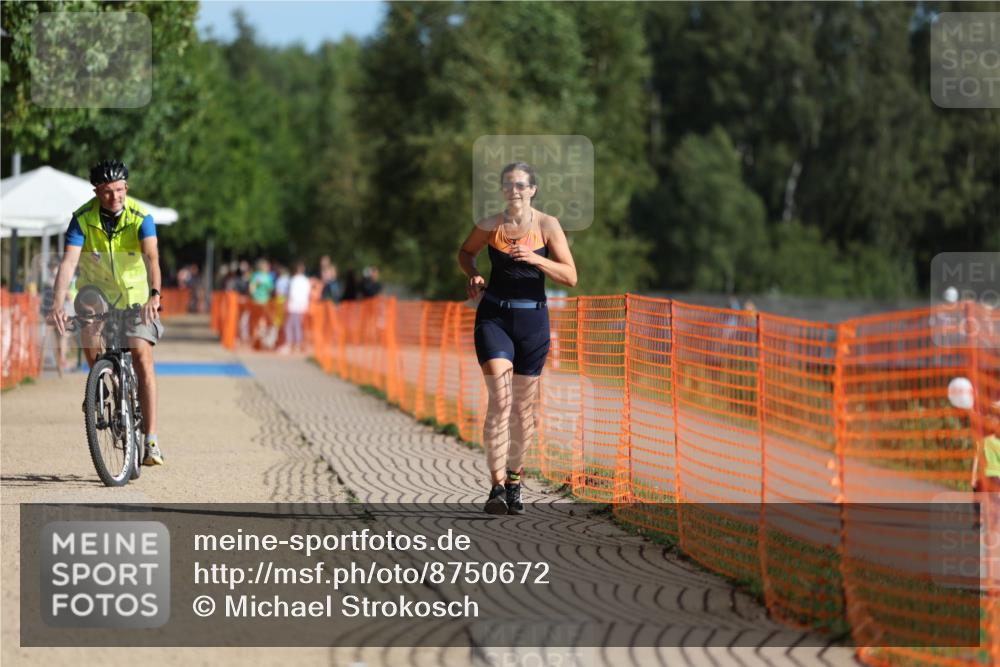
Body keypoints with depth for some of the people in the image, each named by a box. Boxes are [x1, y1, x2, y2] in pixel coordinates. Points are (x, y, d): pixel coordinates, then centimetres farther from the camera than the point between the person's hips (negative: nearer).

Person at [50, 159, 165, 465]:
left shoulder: (140, 218, -19)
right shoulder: (83, 219, -17)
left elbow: (152, 257, -34)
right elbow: (69, 261, -28)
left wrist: (154, 295, -52)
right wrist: (58, 303, -42)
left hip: (135, 294, -2)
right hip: (96, 293, 2)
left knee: (143, 358, -15)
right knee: (92, 350, -13)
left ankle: (151, 441, -17)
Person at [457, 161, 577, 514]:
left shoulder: (547, 226, -2)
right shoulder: (490, 225, 0)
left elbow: (570, 276, -6)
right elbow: (466, 252, 20)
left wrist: (536, 259, -21)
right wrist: (473, 276, -1)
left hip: (532, 319, 1)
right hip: (494, 316, -1)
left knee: (524, 406, 8)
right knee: (499, 398, -16)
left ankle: (514, 481, 26)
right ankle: (497, 486, -19)